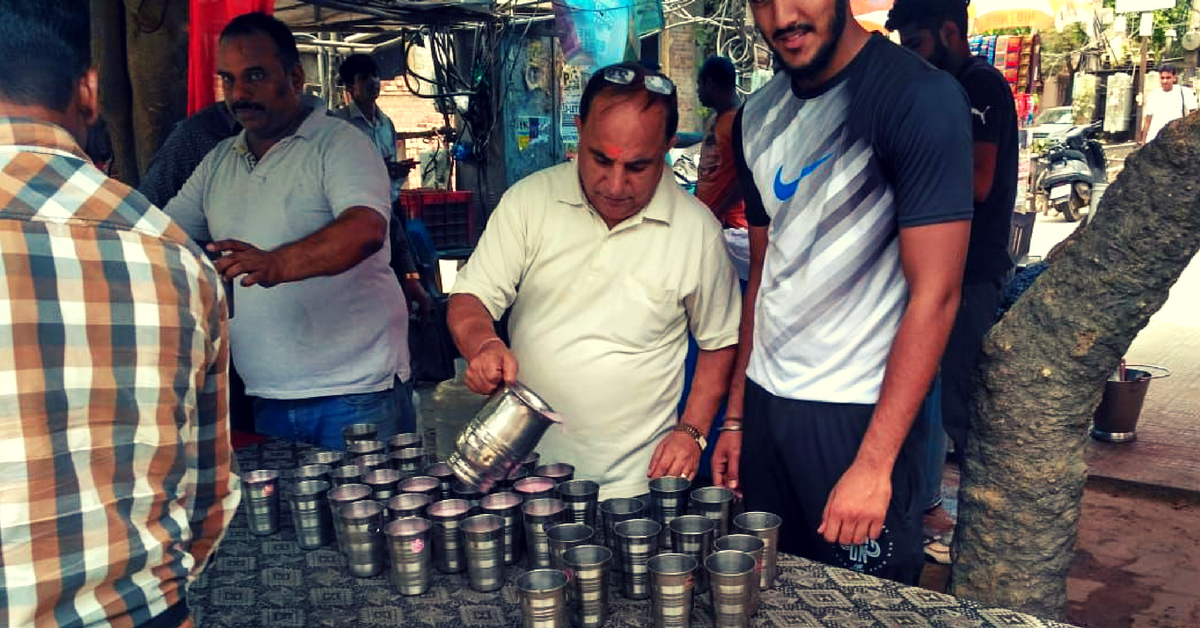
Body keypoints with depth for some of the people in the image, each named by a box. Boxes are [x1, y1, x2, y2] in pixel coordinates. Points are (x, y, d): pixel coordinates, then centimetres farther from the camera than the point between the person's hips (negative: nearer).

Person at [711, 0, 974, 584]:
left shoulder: (920, 96, -13)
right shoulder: (756, 119, 6)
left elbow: (934, 296, -16)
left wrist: (874, 463, -17)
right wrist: (736, 416, 12)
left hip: (862, 415, -5)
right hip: (764, 402, 6)